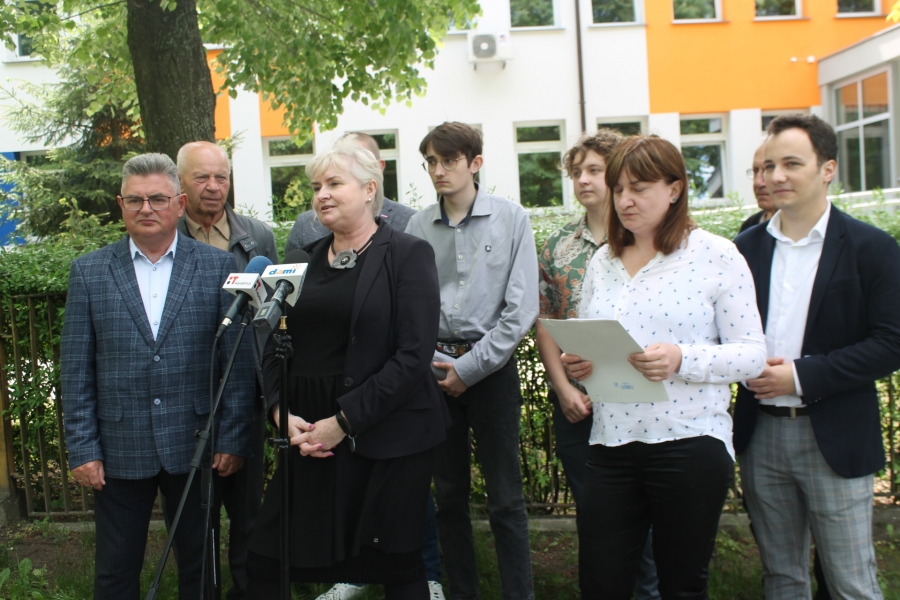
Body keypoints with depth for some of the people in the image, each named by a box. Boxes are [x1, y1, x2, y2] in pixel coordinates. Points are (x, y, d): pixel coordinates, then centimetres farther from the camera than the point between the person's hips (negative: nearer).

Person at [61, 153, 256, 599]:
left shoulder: (217, 267, -1)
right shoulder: (89, 271, 2)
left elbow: (237, 361, -1)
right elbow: (76, 369, 2)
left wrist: (233, 440, -5)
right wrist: (82, 448, -2)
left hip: (196, 446, 0)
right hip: (119, 449, 1)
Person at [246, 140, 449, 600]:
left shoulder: (408, 254, -5)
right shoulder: (307, 260, 12)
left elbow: (413, 355, -14)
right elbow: (276, 344, 11)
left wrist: (345, 421, -16)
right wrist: (281, 411, -5)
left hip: (384, 437, -5)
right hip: (309, 434, 5)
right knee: (266, 558, 5)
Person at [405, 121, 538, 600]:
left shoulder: (510, 219, -3)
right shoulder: (418, 227, 4)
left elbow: (521, 309, -7)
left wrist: (469, 368, -9)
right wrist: (432, 362, -8)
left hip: (491, 368, -3)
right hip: (434, 369, 3)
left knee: (505, 499, 1)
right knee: (448, 494, 12)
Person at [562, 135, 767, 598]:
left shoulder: (716, 255, -4)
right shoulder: (602, 261, 11)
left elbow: (752, 353, -7)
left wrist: (682, 359, -23)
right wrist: (577, 363, -5)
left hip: (689, 444, -4)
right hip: (611, 444, 4)